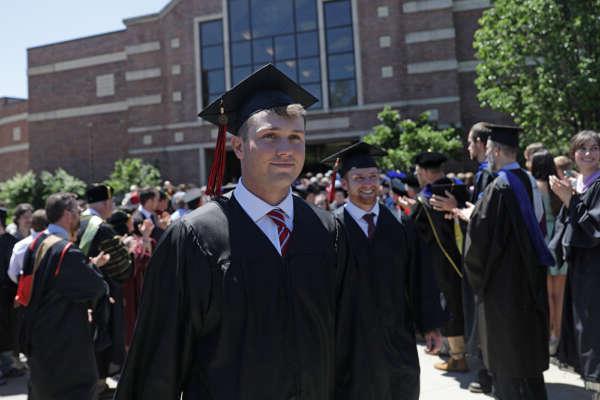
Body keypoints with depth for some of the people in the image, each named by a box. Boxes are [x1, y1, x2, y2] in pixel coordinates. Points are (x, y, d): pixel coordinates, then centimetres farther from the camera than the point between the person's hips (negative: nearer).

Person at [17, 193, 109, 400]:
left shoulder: (37, 243, 1)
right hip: (66, 342, -9)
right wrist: (94, 267, 1)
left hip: (37, 334, 9)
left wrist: (90, 265, 9)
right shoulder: (67, 251, -25)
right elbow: (96, 287, -18)